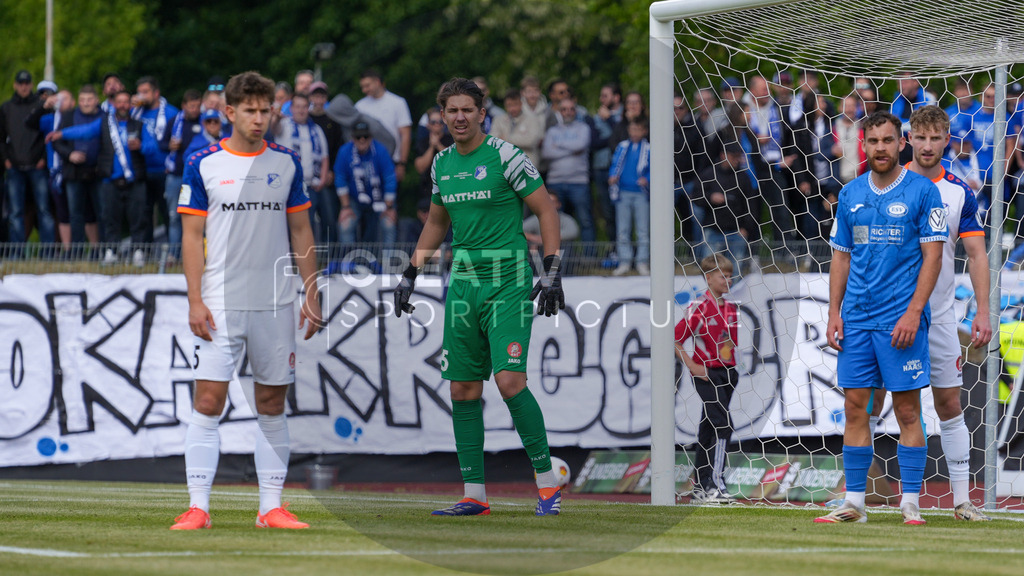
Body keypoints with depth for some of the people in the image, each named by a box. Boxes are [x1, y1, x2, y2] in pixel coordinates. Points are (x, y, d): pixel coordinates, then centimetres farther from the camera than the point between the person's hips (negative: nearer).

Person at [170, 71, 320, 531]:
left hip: (276, 303, 3)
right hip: (221, 302, -3)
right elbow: (192, 236, -1)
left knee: (272, 405, 6)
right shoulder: (203, 164, 0)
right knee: (208, 402, -8)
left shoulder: (286, 163, 8)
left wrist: (311, 295, 7)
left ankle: (271, 507, 10)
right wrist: (195, 300, -8)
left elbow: (301, 233, 12)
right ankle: (198, 507, -7)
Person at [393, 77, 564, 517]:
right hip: (463, 282, 6)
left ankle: (547, 483, -6)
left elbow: (546, 210, -5)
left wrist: (552, 272, -12)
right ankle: (474, 494, 8)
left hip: (508, 282, -6)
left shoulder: (505, 156, -8)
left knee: (510, 380, -17)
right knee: (463, 389, 3)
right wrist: (411, 273, 21)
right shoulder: (442, 163, 11)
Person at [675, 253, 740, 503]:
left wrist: (732, 367, 13)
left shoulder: (731, 309, 12)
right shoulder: (699, 307, -9)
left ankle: (701, 486, 16)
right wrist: (692, 365, -14)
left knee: (709, 429, 11)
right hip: (706, 374, -7)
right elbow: (675, 339, -9)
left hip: (726, 372, 7)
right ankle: (715, 483, -19)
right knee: (723, 425, -17)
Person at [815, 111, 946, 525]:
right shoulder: (850, 195, 11)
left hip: (901, 319, -4)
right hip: (856, 319, 4)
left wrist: (913, 312, -14)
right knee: (855, 409, 3)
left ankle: (911, 504, 0)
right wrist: (834, 313, 6)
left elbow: (932, 257, -6)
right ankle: (854, 503, 7)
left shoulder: (922, 191, -2)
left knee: (907, 412, -3)